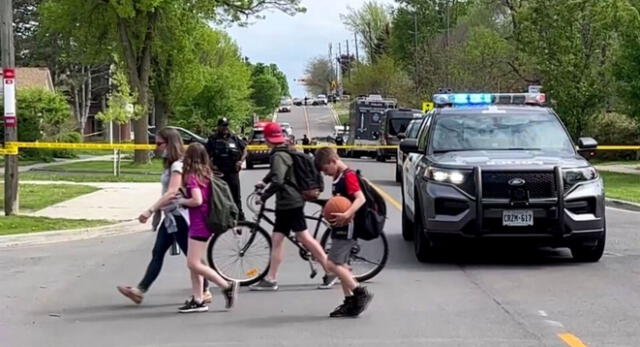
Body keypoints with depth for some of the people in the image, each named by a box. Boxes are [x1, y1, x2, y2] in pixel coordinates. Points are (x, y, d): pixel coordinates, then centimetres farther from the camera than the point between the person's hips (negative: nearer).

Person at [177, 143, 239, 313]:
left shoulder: (192, 177, -15)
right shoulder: (207, 175, 10)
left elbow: (197, 200, -25)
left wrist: (182, 201, -8)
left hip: (199, 224, -9)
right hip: (201, 224, 9)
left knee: (194, 264, -9)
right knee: (192, 263, 11)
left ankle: (227, 286, -7)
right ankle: (198, 300, 12)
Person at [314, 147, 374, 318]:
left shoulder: (348, 176, -15)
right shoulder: (339, 177, 15)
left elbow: (361, 198, -28)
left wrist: (346, 215, -40)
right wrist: (332, 212, 9)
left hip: (346, 228, -10)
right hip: (341, 228, 10)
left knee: (332, 264, -12)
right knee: (341, 265, 11)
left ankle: (360, 292, -9)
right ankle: (350, 302, 14)